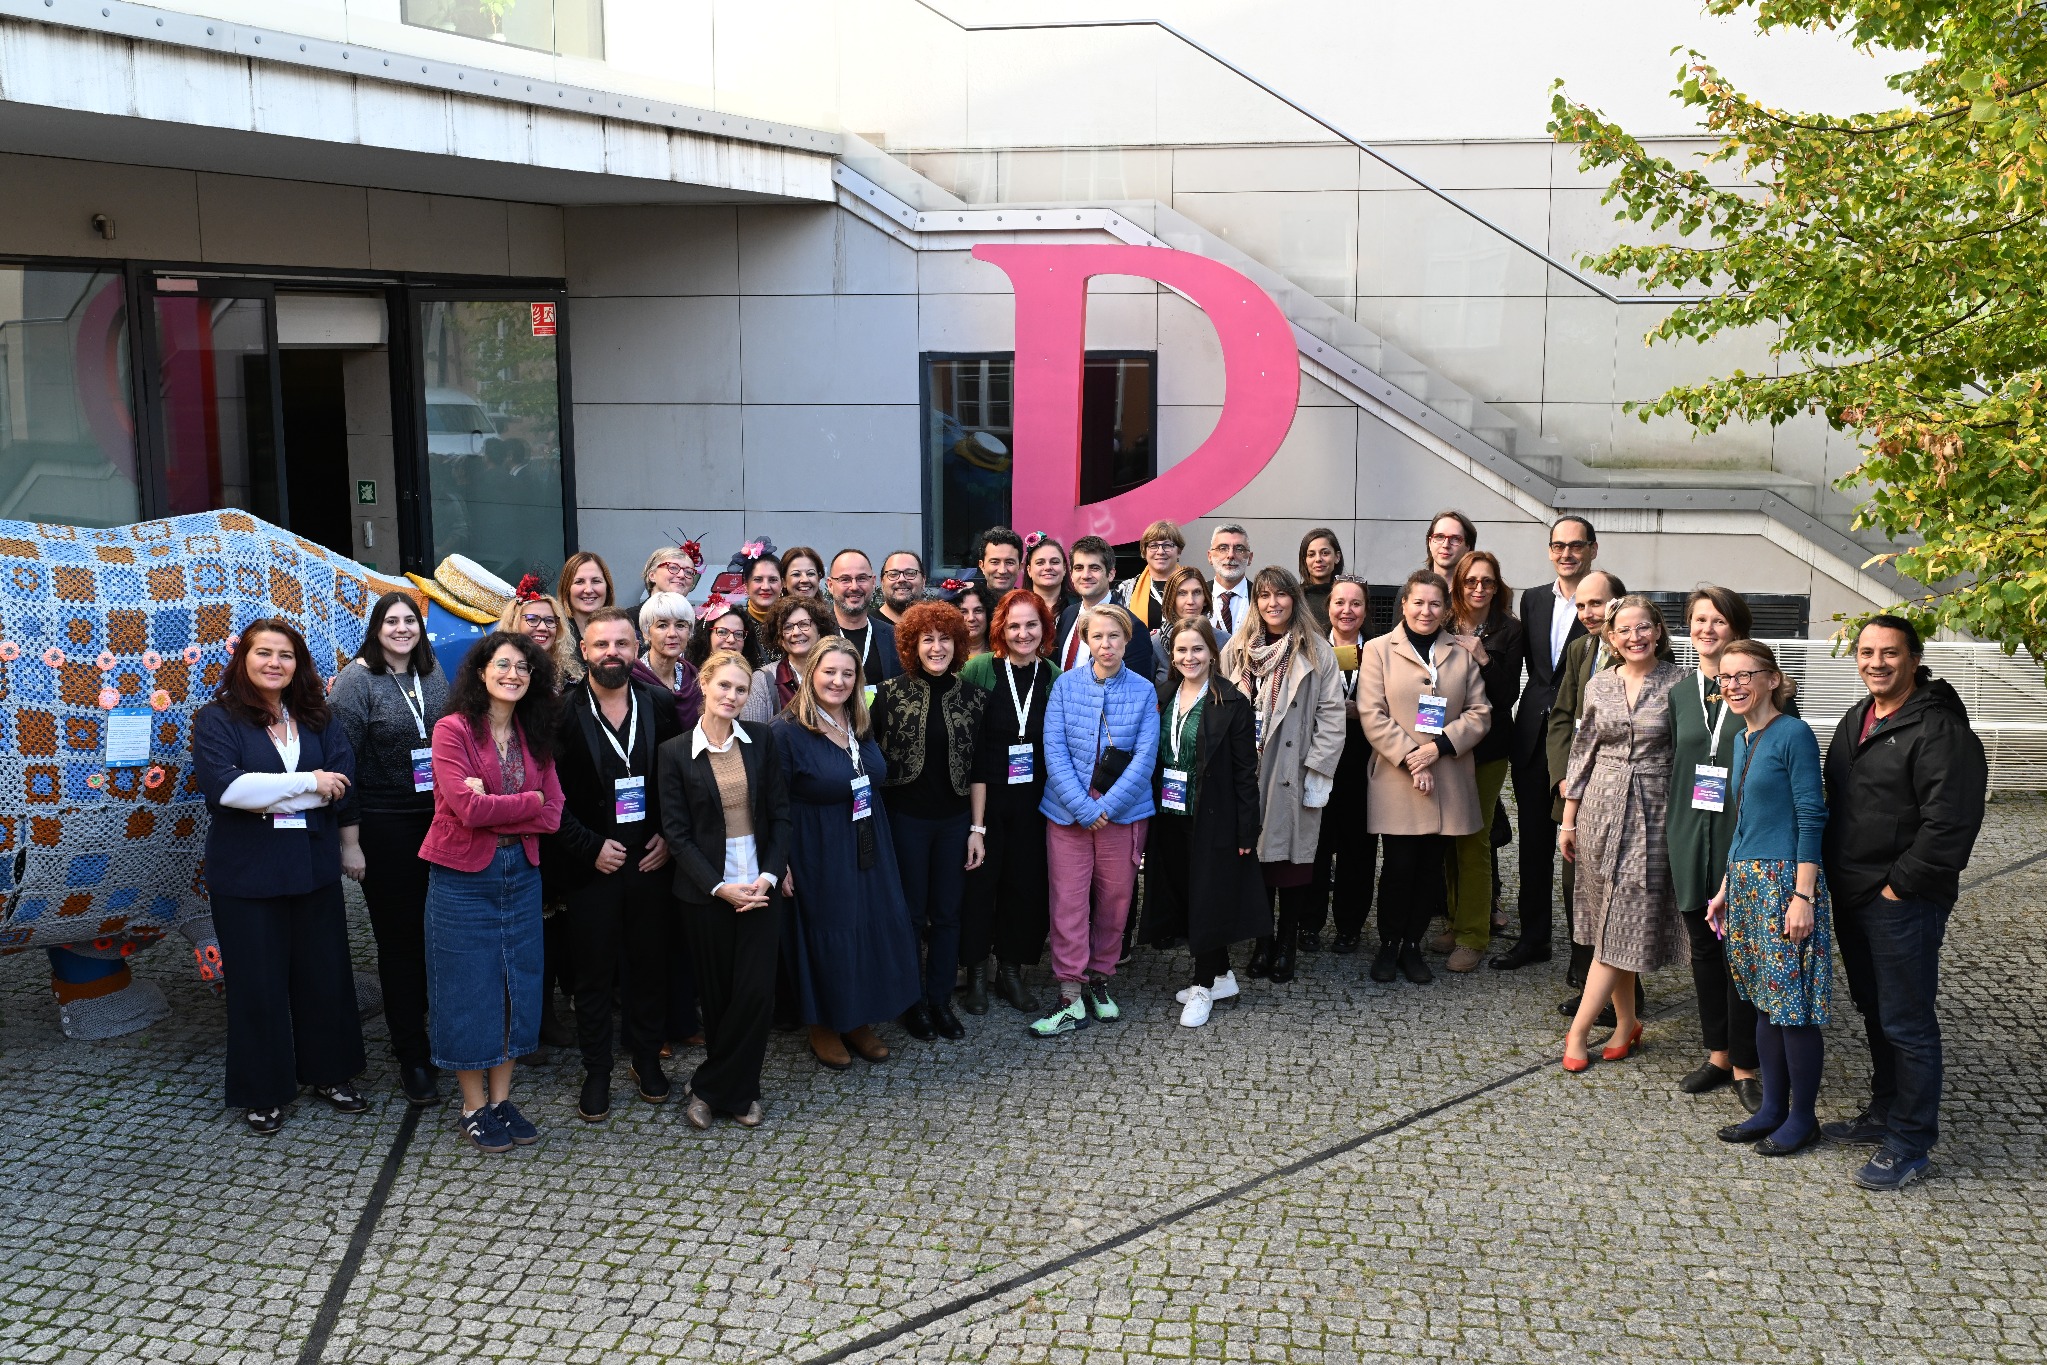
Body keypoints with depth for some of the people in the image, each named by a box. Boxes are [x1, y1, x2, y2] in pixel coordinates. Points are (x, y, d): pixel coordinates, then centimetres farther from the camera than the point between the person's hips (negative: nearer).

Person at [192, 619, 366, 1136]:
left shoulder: (317, 718, 7)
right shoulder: (217, 719, -4)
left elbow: (341, 780, -6)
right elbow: (224, 786, -20)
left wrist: (268, 798, -16)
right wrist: (307, 782, -16)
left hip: (314, 868, 4)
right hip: (247, 874, -4)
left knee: (325, 971, 11)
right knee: (258, 980, 6)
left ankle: (329, 1073, 28)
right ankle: (261, 1092, 20)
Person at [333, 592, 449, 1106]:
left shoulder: (433, 675, 8)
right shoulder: (356, 681, -6)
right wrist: (349, 841, -11)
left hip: (438, 820, 4)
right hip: (384, 826, -4)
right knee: (400, 938, 2)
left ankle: (415, 1032, 25)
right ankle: (413, 1058, 11)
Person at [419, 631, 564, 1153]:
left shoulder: (534, 737, 7)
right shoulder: (453, 729, -9)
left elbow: (552, 814, -3)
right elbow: (468, 807, -20)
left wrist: (491, 808, -15)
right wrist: (528, 801, -9)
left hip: (520, 873, 5)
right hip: (463, 877, -5)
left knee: (517, 985, 10)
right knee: (469, 989, 4)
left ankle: (502, 1098, 23)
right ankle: (474, 1108, 16)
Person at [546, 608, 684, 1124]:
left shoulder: (661, 706, 2)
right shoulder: (561, 711, -7)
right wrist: (589, 847, -12)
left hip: (651, 862, 2)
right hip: (590, 865, -2)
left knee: (650, 965, 11)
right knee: (593, 973, 8)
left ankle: (647, 1057, 29)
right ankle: (597, 1073, 21)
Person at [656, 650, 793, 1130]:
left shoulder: (761, 740, 2)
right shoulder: (674, 752, -3)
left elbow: (780, 814, 3)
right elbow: (676, 831, -5)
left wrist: (768, 876, -10)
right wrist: (719, 887, -13)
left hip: (760, 886, 2)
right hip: (706, 889, -2)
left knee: (756, 992, -2)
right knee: (717, 994, 6)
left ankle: (710, 1088, 13)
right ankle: (737, 1089, 22)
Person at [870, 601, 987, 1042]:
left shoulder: (971, 696, 1)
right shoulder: (891, 693, -6)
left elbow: (977, 767, 3)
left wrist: (978, 828, 1)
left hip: (954, 820, 2)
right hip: (905, 819, -2)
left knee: (947, 913, 9)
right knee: (910, 911, 7)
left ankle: (941, 1001, 22)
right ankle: (911, 1003, 21)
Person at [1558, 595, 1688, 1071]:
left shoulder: (1677, 683, -4)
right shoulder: (1599, 685, 6)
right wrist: (1568, 820, 11)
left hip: (1652, 813, -4)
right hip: (1602, 810, 4)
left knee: (1623, 923, -3)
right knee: (1609, 924, 7)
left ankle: (1578, 1029, 1)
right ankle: (1626, 1022, 19)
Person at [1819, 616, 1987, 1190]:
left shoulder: (1939, 730, -16)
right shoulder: (1856, 720, 12)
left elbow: (1949, 825, -21)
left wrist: (1899, 885, -16)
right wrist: (1839, 877, 13)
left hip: (1904, 903, -9)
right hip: (1853, 896, 9)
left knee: (1906, 1023, -1)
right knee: (1874, 1011, 20)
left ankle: (1910, 1145, 9)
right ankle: (1883, 1113, 35)